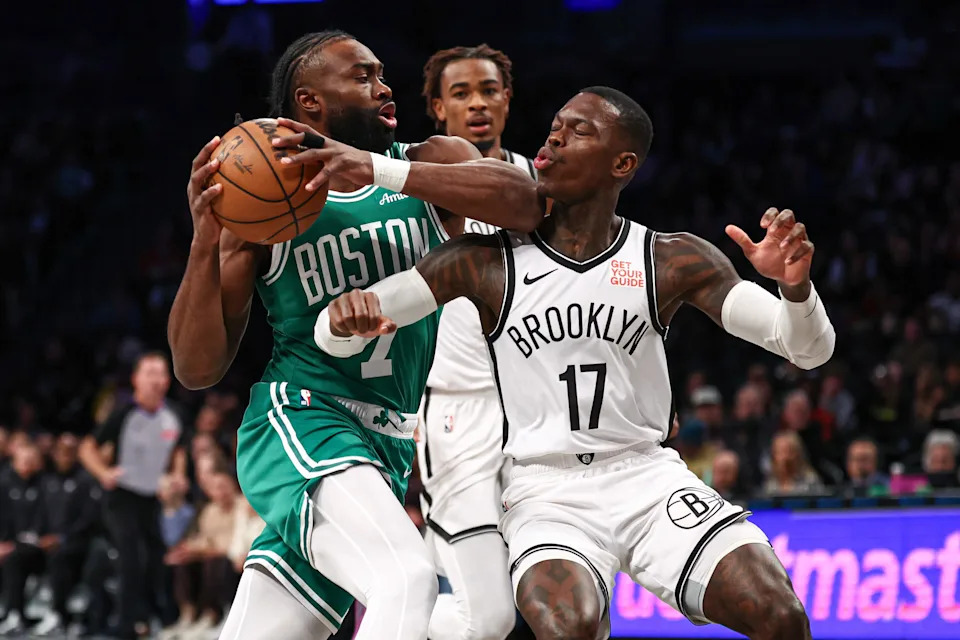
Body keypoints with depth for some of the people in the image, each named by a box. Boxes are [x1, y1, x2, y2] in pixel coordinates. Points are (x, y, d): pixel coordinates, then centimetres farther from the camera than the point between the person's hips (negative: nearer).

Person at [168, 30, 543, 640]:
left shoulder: (431, 162, 7)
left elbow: (526, 202, -17)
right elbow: (197, 369, 0)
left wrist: (379, 170, -27)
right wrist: (205, 245, -16)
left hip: (390, 450, 4)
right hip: (302, 420, -4)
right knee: (408, 579, -32)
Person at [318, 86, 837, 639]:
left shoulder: (672, 261, 0)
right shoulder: (487, 262, -3)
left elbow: (809, 349, -3)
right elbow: (332, 335, -5)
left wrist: (795, 282, -25)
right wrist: (347, 317, -30)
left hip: (647, 475, 2)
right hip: (546, 493, -2)